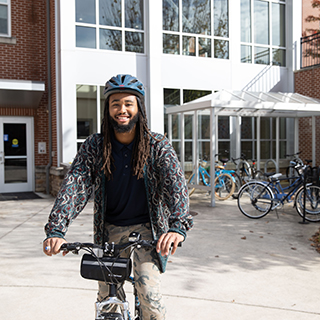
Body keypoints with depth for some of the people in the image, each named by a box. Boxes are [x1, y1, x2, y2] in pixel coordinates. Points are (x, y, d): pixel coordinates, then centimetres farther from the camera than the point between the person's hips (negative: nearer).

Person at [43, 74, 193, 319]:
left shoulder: (158, 146, -11)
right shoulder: (94, 146, -7)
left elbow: (176, 184, -23)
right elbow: (74, 185, -16)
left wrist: (179, 226, -40)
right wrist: (56, 230, -30)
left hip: (146, 227, -2)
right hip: (110, 228, 2)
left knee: (149, 294, -14)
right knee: (106, 297, 10)